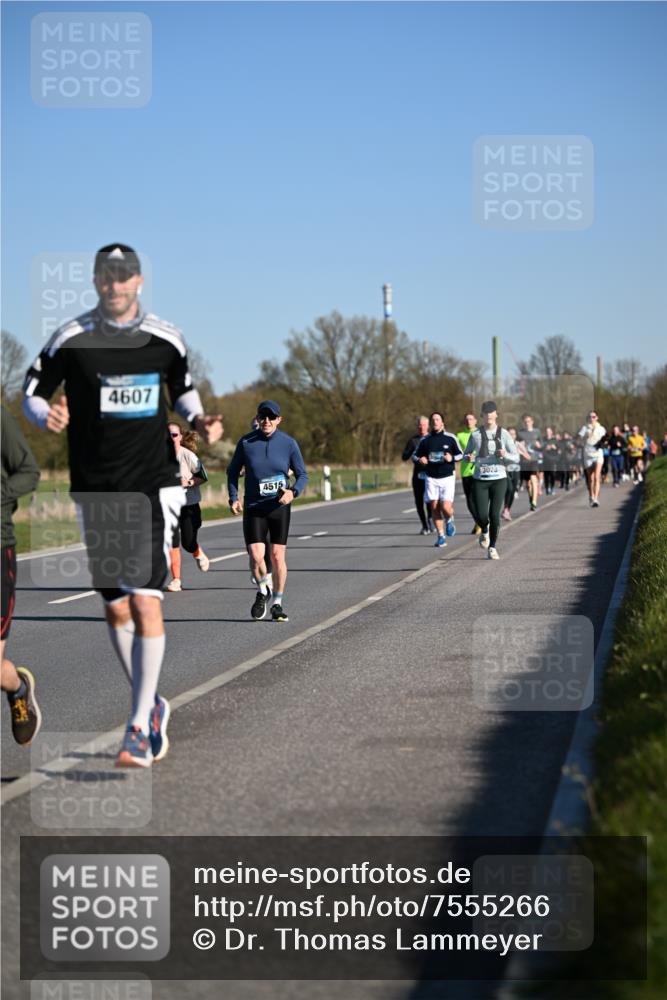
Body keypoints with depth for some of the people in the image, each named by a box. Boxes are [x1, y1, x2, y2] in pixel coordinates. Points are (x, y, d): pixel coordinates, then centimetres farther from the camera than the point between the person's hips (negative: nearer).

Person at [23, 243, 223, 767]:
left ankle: (140, 725, -10)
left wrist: (200, 420, 0)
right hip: (96, 491, 1)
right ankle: (152, 705, 28)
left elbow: (182, 389, 19)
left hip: (154, 486, -1)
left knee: (145, 600, -13)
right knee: (116, 607, 7)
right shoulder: (72, 339, -1)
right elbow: (32, 393, 6)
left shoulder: (165, 338, 3)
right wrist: (47, 415, -16)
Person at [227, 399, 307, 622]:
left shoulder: (288, 443, -3)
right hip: (253, 508, 0)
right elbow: (233, 471, 11)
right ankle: (262, 591, 18)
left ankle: (277, 604, 18)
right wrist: (234, 498, -2)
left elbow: (302, 475, 3)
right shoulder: (246, 443, -2)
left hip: (280, 507, 0)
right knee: (256, 556, -12)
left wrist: (293, 491, -18)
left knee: (277, 556, 1)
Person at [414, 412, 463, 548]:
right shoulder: (425, 440, 7)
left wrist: (452, 458, -13)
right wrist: (420, 460, -6)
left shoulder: (450, 438, 1)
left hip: (447, 477, -2)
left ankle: (450, 521, 22)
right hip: (431, 478, 2)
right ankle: (441, 536, 8)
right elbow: (416, 455, 17)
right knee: (434, 507, -3)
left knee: (446, 507, -14)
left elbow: (460, 454, 8)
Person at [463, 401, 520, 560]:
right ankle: (484, 531, 29)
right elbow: (465, 455, 13)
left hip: (498, 479, 0)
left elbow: (516, 458, 3)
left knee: (494, 515, -8)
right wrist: (468, 458, -11)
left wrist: (505, 455, -18)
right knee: (481, 515, -8)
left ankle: (492, 548, 9)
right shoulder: (475, 435, 3)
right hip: (480, 480, 0)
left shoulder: (503, 434, 2)